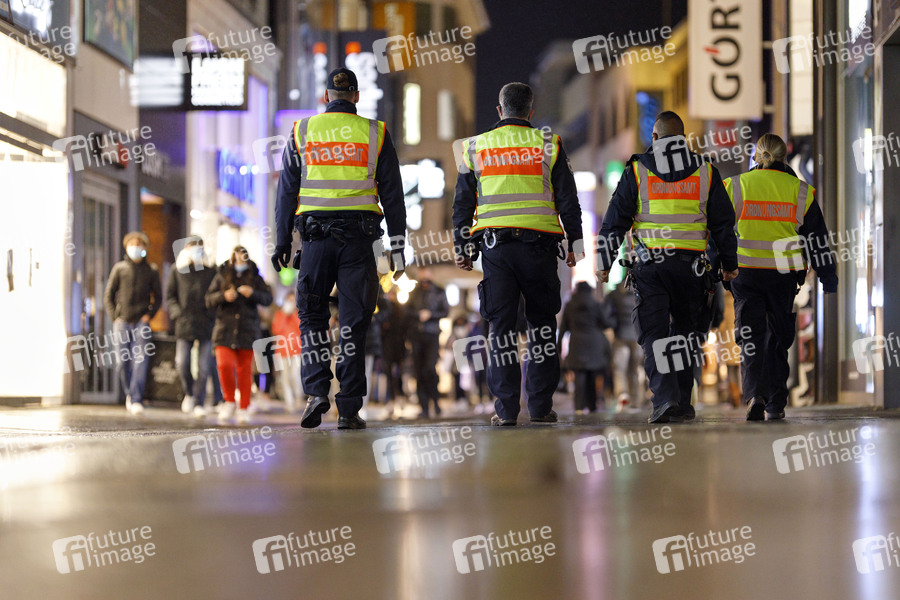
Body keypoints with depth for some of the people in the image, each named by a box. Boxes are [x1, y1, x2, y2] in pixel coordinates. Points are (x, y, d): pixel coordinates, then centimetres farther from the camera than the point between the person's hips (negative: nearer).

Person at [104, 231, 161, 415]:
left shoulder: (151, 271, 9)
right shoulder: (119, 268, 8)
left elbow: (158, 297, 15)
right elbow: (108, 295, 11)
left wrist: (149, 315, 0)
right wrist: (114, 317, 1)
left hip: (141, 322, -1)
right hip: (122, 321, 1)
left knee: (141, 360, -14)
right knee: (122, 362, -1)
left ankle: (137, 400, -16)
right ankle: (129, 393, 22)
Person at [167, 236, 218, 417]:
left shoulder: (212, 272, 9)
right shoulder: (177, 272, 9)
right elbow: (170, 296, 10)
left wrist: (212, 315, -4)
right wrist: (178, 314, -6)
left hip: (206, 325, 0)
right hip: (185, 324, 0)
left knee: (203, 366, -3)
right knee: (182, 363, -10)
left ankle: (199, 403, 5)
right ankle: (189, 394, 15)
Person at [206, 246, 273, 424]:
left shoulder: (255, 277, 8)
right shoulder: (222, 276, 7)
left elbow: (268, 299, 2)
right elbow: (209, 299, 5)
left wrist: (253, 294, -16)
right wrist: (224, 296, -15)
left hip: (247, 330, 0)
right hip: (225, 328, 0)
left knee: (245, 370, 2)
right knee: (224, 365, -16)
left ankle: (244, 408, 12)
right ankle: (229, 401, 5)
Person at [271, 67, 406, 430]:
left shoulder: (303, 131, 7)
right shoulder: (374, 134, 6)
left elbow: (286, 191, 6)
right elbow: (392, 195, 4)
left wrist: (282, 243, 8)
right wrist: (397, 247, 6)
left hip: (316, 235, 0)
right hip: (359, 236, 0)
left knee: (312, 317, 13)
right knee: (354, 323, 2)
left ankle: (316, 392, -5)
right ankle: (349, 409, -1)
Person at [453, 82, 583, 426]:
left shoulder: (475, 148, 9)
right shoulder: (548, 146, 4)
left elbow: (462, 204, 9)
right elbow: (568, 200, 3)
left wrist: (462, 248, 13)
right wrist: (574, 242, 8)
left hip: (494, 246, 1)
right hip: (538, 243, -1)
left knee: (500, 327, 2)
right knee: (542, 325, 8)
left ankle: (505, 408, -3)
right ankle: (540, 405, 5)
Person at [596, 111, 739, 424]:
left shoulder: (636, 171, 4)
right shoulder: (706, 172, 8)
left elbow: (615, 220, 3)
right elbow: (724, 223, 10)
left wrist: (604, 263, 9)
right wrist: (729, 264, 19)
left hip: (650, 264, -2)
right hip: (692, 265, 2)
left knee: (654, 333, -2)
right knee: (685, 331, 13)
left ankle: (665, 397, -19)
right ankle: (682, 403, 13)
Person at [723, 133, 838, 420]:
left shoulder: (735, 186, 2)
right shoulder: (800, 191, 4)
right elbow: (817, 238, 7)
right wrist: (828, 277, 13)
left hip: (746, 272, -1)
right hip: (785, 276, 1)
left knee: (751, 336, 1)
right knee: (779, 338, 14)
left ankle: (754, 394, -20)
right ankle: (775, 405, 17)